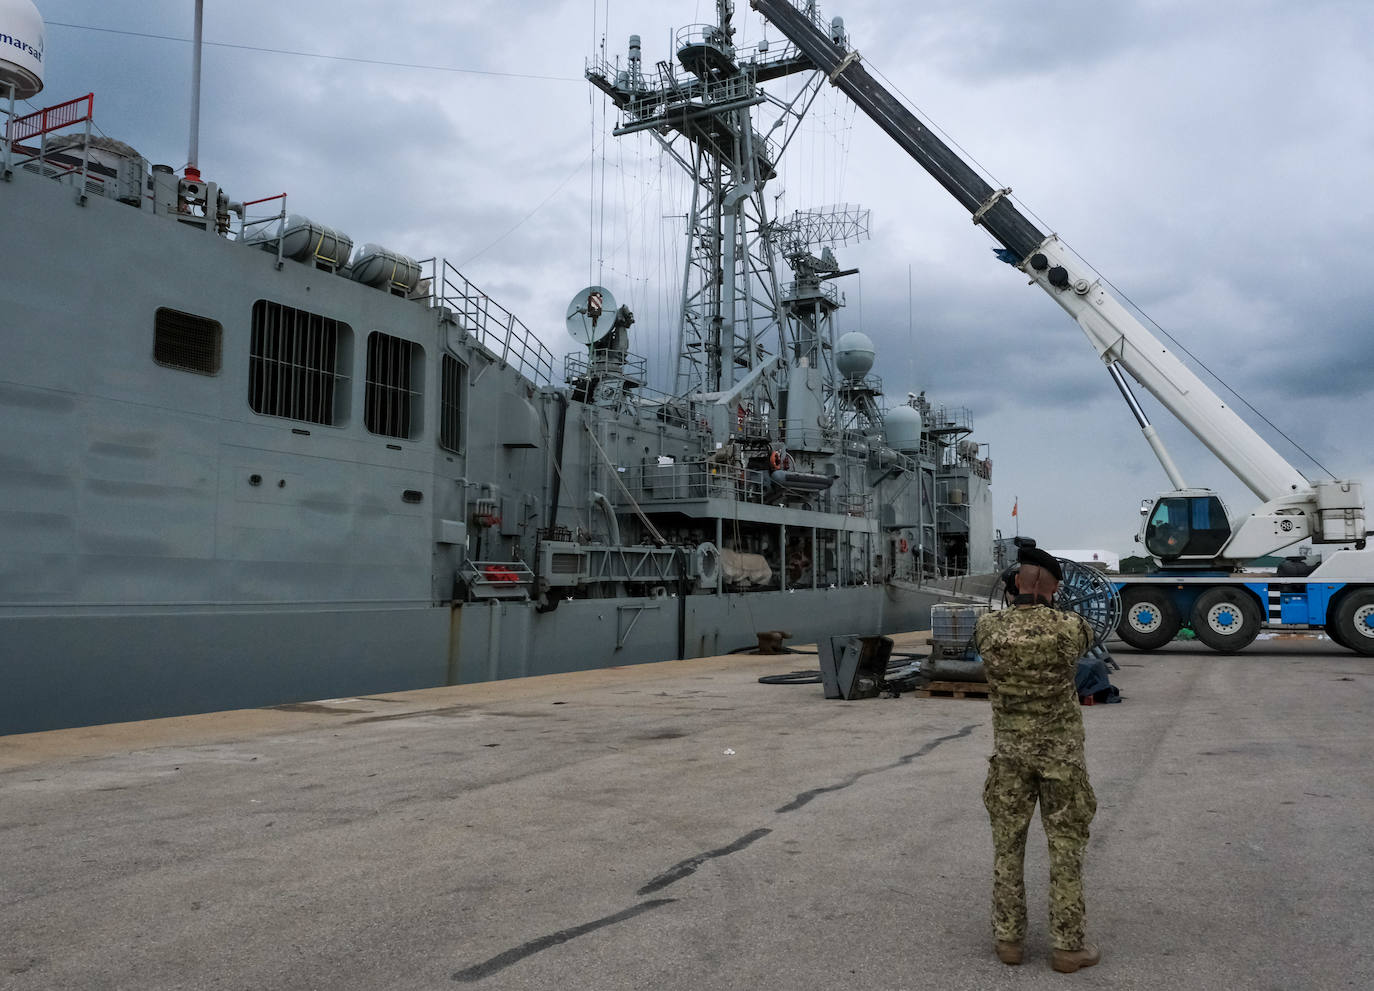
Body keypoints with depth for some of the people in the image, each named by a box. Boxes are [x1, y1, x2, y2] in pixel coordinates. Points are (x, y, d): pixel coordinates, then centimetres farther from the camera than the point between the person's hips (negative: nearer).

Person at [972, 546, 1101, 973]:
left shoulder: (988, 628, -11)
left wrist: (1017, 604, 27)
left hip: (1009, 753, 2)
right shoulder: (1069, 628, -14)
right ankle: (1067, 946, 15)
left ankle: (1008, 939, 19)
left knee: (1007, 846, 12)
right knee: (1066, 848, 9)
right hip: (1061, 753, -1)